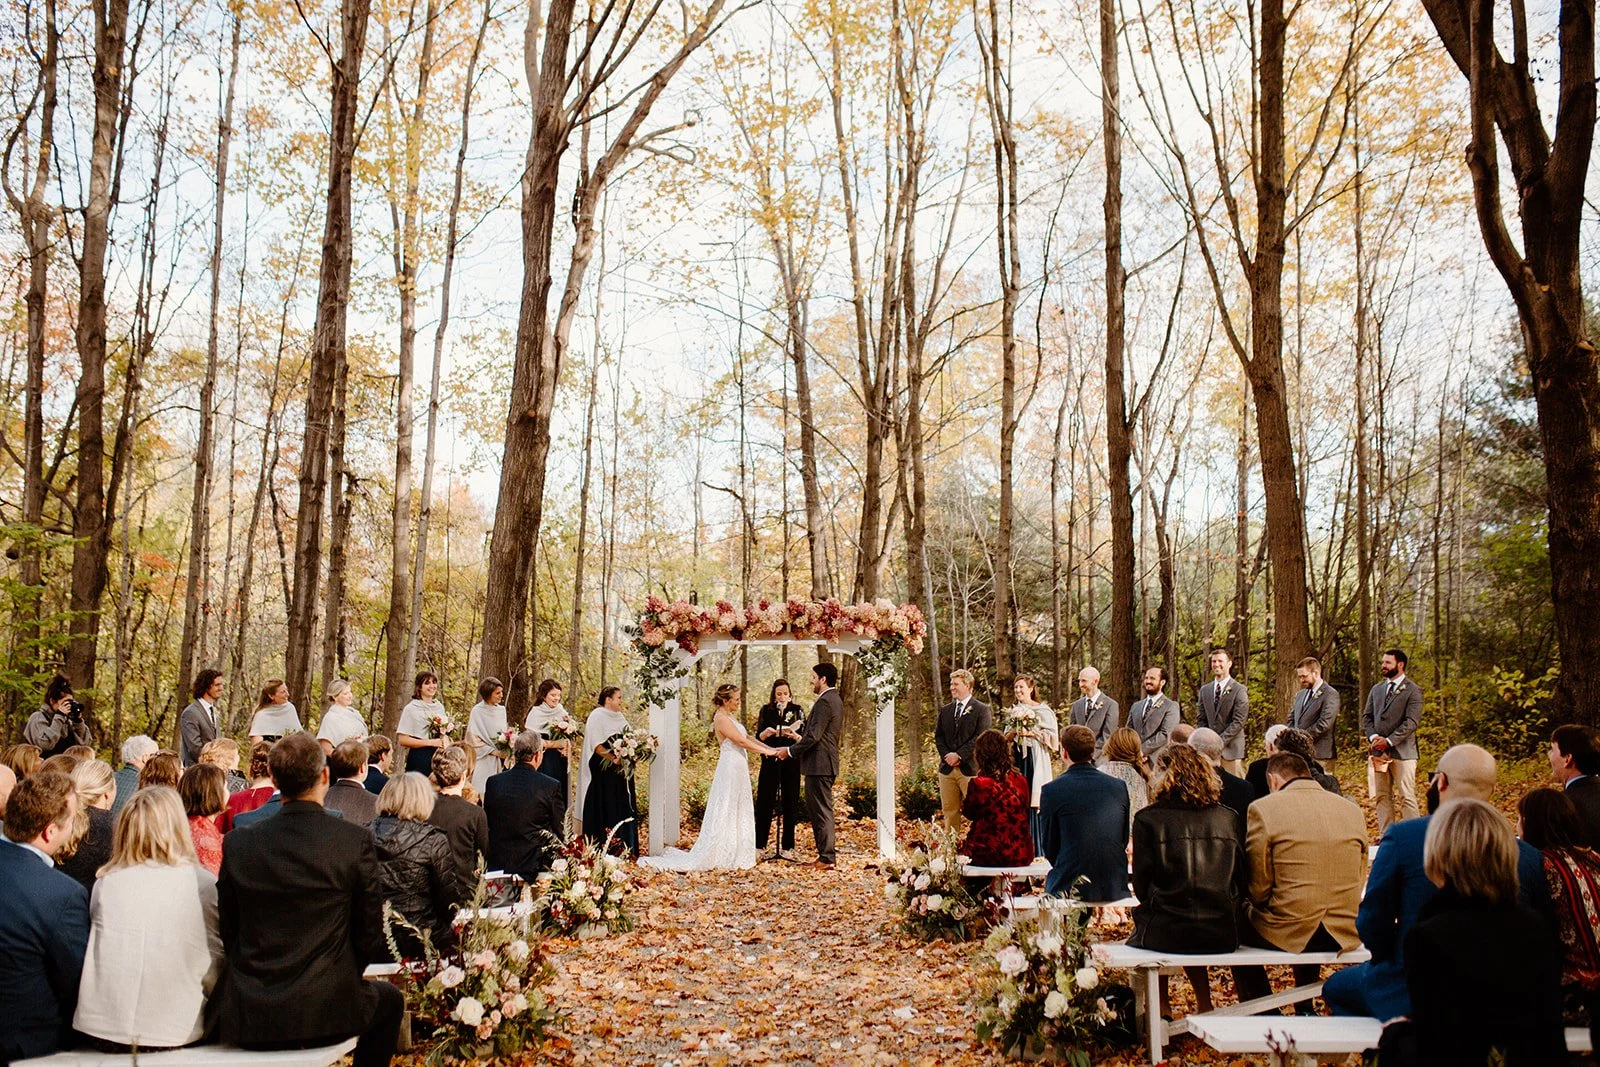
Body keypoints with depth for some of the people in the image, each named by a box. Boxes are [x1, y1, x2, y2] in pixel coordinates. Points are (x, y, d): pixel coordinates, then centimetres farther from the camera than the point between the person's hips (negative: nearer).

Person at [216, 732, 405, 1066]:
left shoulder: (237, 843, -3)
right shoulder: (356, 841, -10)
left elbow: (228, 933, 5)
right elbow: (369, 936, -4)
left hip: (247, 1021, 3)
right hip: (326, 1013, -3)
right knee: (390, 999, 28)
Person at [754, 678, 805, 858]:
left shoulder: (797, 710, 4)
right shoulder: (766, 710, 5)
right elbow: (758, 738, 4)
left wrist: (795, 736, -20)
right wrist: (766, 732, -18)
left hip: (791, 763, 0)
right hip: (770, 762, 0)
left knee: (790, 804, 2)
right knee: (764, 803, -2)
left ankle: (787, 847, 8)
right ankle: (758, 845, 5)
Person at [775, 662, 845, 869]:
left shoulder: (825, 701, -17)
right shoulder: (834, 700, 16)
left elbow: (813, 736, -21)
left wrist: (790, 751, -13)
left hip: (819, 764, -10)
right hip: (826, 763, 10)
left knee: (822, 810, -5)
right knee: (814, 807, 17)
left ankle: (827, 858, 0)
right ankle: (827, 849, 22)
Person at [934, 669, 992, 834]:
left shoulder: (982, 710, -2)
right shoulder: (945, 710, 15)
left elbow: (980, 738, -10)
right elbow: (938, 737, 13)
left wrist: (959, 755, -14)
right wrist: (947, 756, -4)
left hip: (970, 768, -5)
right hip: (947, 768, 5)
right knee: (949, 811, 7)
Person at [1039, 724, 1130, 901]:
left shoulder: (1052, 790, -7)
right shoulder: (1118, 787, 4)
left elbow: (1050, 848, 1)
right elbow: (1124, 840, 14)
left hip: (1070, 888, -4)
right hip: (1115, 888, 4)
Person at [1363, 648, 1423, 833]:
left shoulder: (1413, 690, -3)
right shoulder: (1376, 689, 17)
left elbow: (1411, 722, -11)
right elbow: (1366, 716, 14)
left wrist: (1389, 741, -15)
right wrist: (1373, 737, -4)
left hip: (1402, 751, -6)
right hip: (1378, 751, 6)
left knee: (1406, 797, -7)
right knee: (1383, 797, 7)